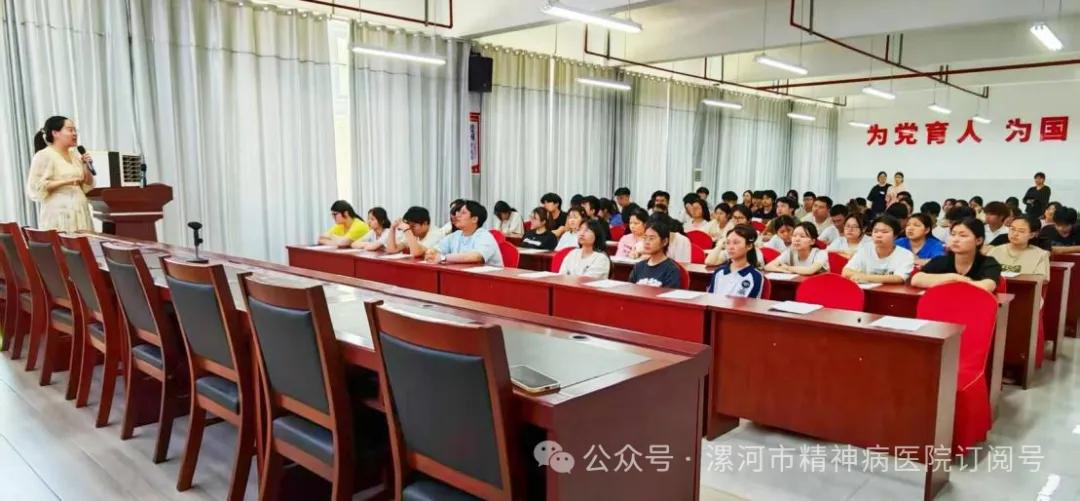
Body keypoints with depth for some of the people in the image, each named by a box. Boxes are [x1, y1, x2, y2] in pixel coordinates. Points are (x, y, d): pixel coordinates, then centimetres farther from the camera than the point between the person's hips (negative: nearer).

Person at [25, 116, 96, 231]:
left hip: (79, 213, 6)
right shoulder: (43, 156, -4)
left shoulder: (75, 155, 15)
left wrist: (86, 166, 2)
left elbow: (88, 186, 17)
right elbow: (36, 187, -12)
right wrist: (66, 182, -19)